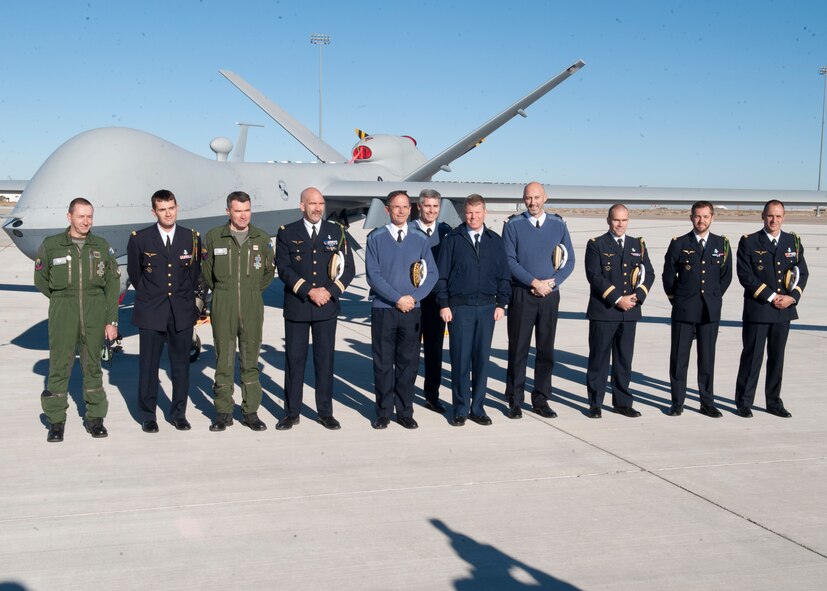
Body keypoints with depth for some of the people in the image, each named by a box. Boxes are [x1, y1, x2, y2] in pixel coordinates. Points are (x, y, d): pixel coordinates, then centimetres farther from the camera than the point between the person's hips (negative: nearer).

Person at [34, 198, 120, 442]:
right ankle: (56, 421, 10)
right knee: (59, 366, 1)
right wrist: (64, 301, 8)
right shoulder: (51, 246, 0)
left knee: (92, 366, 8)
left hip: (95, 316, 1)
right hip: (62, 315, -1)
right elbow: (40, 280, 10)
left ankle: (95, 417, 16)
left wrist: (111, 320, -1)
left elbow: (112, 285, 3)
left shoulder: (102, 247, 3)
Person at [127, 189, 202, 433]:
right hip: (150, 312, -1)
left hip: (182, 312, 2)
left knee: (181, 365, 7)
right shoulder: (140, 239, -1)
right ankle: (148, 415, 14)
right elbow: (134, 273, 11)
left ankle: (178, 413, 18)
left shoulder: (192, 237, 4)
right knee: (148, 365, 3)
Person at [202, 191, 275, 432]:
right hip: (223, 308, -1)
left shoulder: (262, 238, 5)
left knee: (250, 361, 5)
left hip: (252, 308, 1)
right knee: (223, 360, 3)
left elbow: (269, 271, 18)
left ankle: (251, 412, 12)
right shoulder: (213, 237, 0)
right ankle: (224, 412, 11)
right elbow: (206, 271, 12)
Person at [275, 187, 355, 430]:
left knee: (325, 360, 5)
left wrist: (330, 291, -9)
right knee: (294, 359, 4)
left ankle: (326, 412, 15)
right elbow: (284, 268, -6)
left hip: (327, 307, 1)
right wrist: (309, 291, -15)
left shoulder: (337, 232, 7)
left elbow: (349, 268, 4)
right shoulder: (287, 233, 3)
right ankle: (292, 412, 14)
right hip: (296, 306, -1)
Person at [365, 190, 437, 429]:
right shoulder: (375, 238, 0)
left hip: (411, 310, 2)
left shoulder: (419, 240, 8)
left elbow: (432, 274, 5)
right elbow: (373, 275, -6)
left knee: (408, 362, 6)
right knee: (383, 363, 4)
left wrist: (414, 297, -9)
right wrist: (397, 299, -13)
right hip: (383, 309, -2)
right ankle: (383, 412, 13)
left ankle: (405, 412, 16)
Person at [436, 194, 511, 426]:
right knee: (460, 359, 0)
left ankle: (477, 407, 16)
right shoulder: (453, 240, 2)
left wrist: (501, 303, 3)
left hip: (487, 308, 2)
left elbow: (504, 275, 11)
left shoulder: (495, 241, 9)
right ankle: (461, 409, 10)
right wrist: (444, 304, -5)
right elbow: (442, 274, 1)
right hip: (459, 307, -2)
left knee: (482, 359, 6)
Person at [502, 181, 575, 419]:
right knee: (518, 349, 1)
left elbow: (569, 261, 8)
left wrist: (551, 283, -7)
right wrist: (535, 282, -14)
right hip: (521, 294, -2)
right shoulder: (512, 225, 0)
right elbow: (510, 261, -7)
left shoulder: (558, 225, 8)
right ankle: (515, 401, 9)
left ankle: (541, 400, 16)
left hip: (550, 295, 3)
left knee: (546, 349, 6)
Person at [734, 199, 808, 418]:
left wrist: (792, 297, -9)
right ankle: (744, 402, 10)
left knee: (777, 357, 11)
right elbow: (745, 275, -10)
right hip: (757, 309, -4)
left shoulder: (793, 241, 9)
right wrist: (771, 297, -14)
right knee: (752, 356, 0)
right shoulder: (749, 242, -3)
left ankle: (774, 402, 20)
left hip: (784, 309, 4)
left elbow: (802, 272, 8)